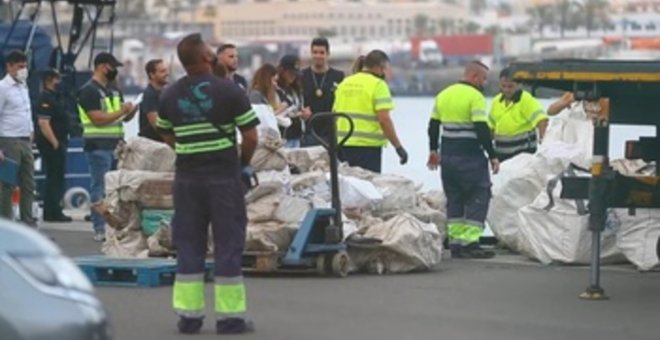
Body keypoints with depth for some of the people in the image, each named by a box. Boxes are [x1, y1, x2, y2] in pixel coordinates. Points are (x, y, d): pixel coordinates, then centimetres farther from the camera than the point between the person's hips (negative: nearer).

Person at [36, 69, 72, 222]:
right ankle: (52, 213, -8)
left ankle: (54, 212, 18)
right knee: (54, 178, -9)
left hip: (58, 142, 11)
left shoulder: (54, 97, 18)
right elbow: (43, 123, -23)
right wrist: (55, 142, -24)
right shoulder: (45, 99, -14)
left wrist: (62, 141, 19)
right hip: (51, 144, -11)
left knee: (56, 178, 13)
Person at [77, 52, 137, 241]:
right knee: (100, 189, -6)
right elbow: (99, 119, -18)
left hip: (116, 145, 8)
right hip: (99, 146, -8)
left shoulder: (113, 90, 17)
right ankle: (100, 229, -4)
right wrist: (121, 111, -13)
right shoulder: (89, 91, -9)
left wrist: (131, 111, -1)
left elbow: (124, 117, 21)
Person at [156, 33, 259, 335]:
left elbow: (167, 136, 11)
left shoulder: (170, 95, 4)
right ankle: (230, 316, 4)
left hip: (187, 176, 4)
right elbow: (250, 136, -9)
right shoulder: (229, 91, -9)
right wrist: (244, 163, 7)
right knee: (228, 243, 3)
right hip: (224, 174, -4)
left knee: (188, 245, 9)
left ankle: (188, 315, 10)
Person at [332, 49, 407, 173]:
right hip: (368, 146, -7)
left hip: (344, 145, 7)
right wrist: (398, 147, -11)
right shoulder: (378, 85, -7)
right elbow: (384, 119, -15)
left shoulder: (345, 83, 14)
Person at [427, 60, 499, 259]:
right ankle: (470, 243, -8)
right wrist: (492, 156, -13)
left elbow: (433, 125, 19)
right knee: (478, 198, -2)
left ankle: (455, 242, 11)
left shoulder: (444, 95, 13)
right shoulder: (475, 97, -11)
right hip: (470, 156, -7)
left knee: (454, 199, 13)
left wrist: (434, 150, 29)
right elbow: (482, 129, -17)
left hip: (448, 155, 7)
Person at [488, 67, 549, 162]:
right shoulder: (497, 101, 10)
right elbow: (491, 125, 21)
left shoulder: (526, 100, -12)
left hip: (523, 150, -6)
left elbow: (541, 119, -24)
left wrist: (542, 138, -36)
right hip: (501, 150, 7)